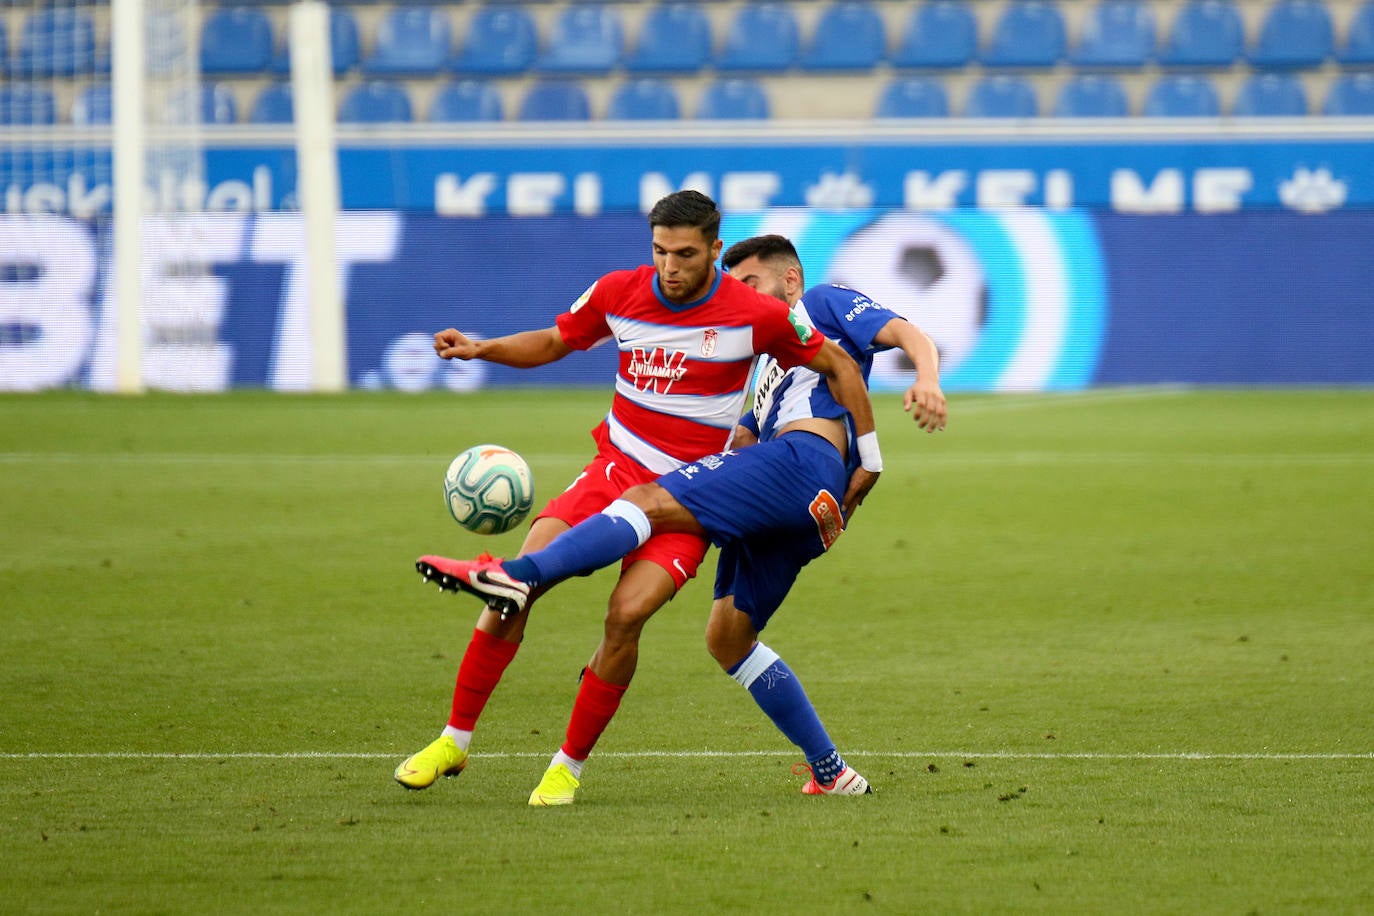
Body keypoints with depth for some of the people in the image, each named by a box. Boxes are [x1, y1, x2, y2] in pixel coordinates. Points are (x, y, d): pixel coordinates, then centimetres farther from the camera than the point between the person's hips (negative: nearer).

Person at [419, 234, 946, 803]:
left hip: (806, 457, -9)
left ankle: (516, 575, -38)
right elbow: (740, 440, 34)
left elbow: (909, 335, 1)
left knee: (652, 502, -20)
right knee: (727, 636, 6)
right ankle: (830, 772, 5)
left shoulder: (824, 305, 16)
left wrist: (927, 383, -20)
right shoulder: (771, 361, 41)